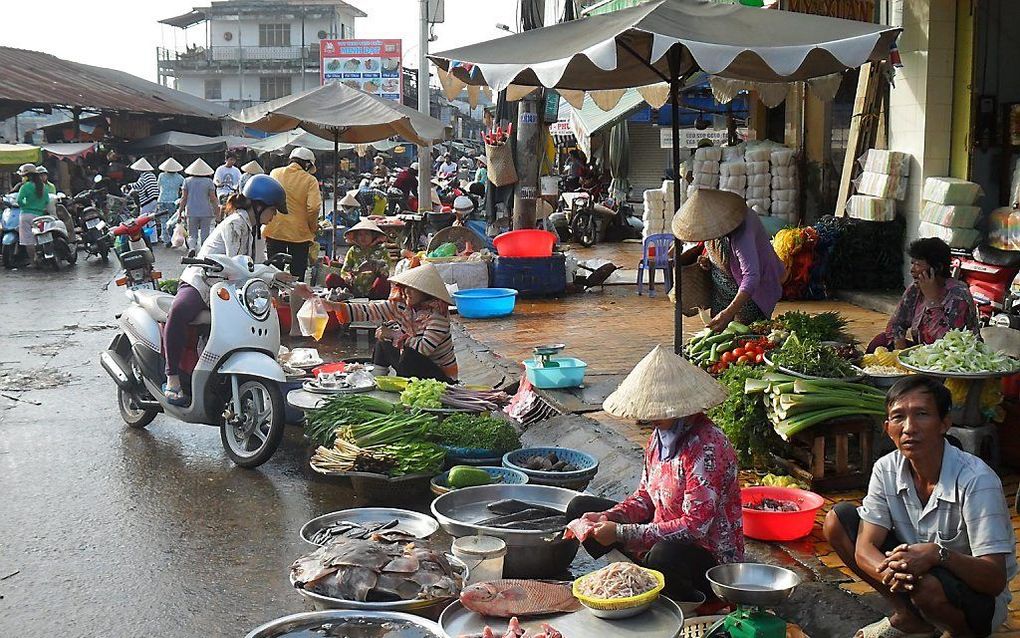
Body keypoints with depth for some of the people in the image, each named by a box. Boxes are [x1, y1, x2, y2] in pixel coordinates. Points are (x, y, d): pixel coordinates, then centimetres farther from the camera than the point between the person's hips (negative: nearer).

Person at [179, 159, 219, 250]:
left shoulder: (187, 181, 3)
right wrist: (217, 210, 8)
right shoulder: (209, 181, -1)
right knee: (204, 236, 7)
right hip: (206, 212, -1)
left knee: (192, 235, 7)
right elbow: (213, 198, -2)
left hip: (191, 212, 1)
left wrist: (180, 211, 8)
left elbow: (184, 198, 2)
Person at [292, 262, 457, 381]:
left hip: (440, 376, -6)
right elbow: (365, 311, -12)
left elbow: (425, 348, -34)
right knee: (383, 340, -4)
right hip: (412, 367, 6)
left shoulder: (437, 313, -22)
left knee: (409, 354, -31)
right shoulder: (400, 305, -5)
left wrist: (394, 335, -22)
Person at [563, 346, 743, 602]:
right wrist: (609, 518, -8)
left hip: (710, 559, -9)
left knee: (664, 555, -43)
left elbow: (696, 526, -30)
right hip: (662, 539, 9)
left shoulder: (707, 448, -26)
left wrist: (621, 533, -29)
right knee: (580, 507, 10)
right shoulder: (660, 435, 1)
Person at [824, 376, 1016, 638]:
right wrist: (889, 570, -37)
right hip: (912, 572, 5)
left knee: (929, 585, -39)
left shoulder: (976, 481, -26)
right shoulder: (887, 469, -10)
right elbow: (865, 547, -13)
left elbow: (995, 580, -28)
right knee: (837, 520, -9)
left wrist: (939, 554, -47)